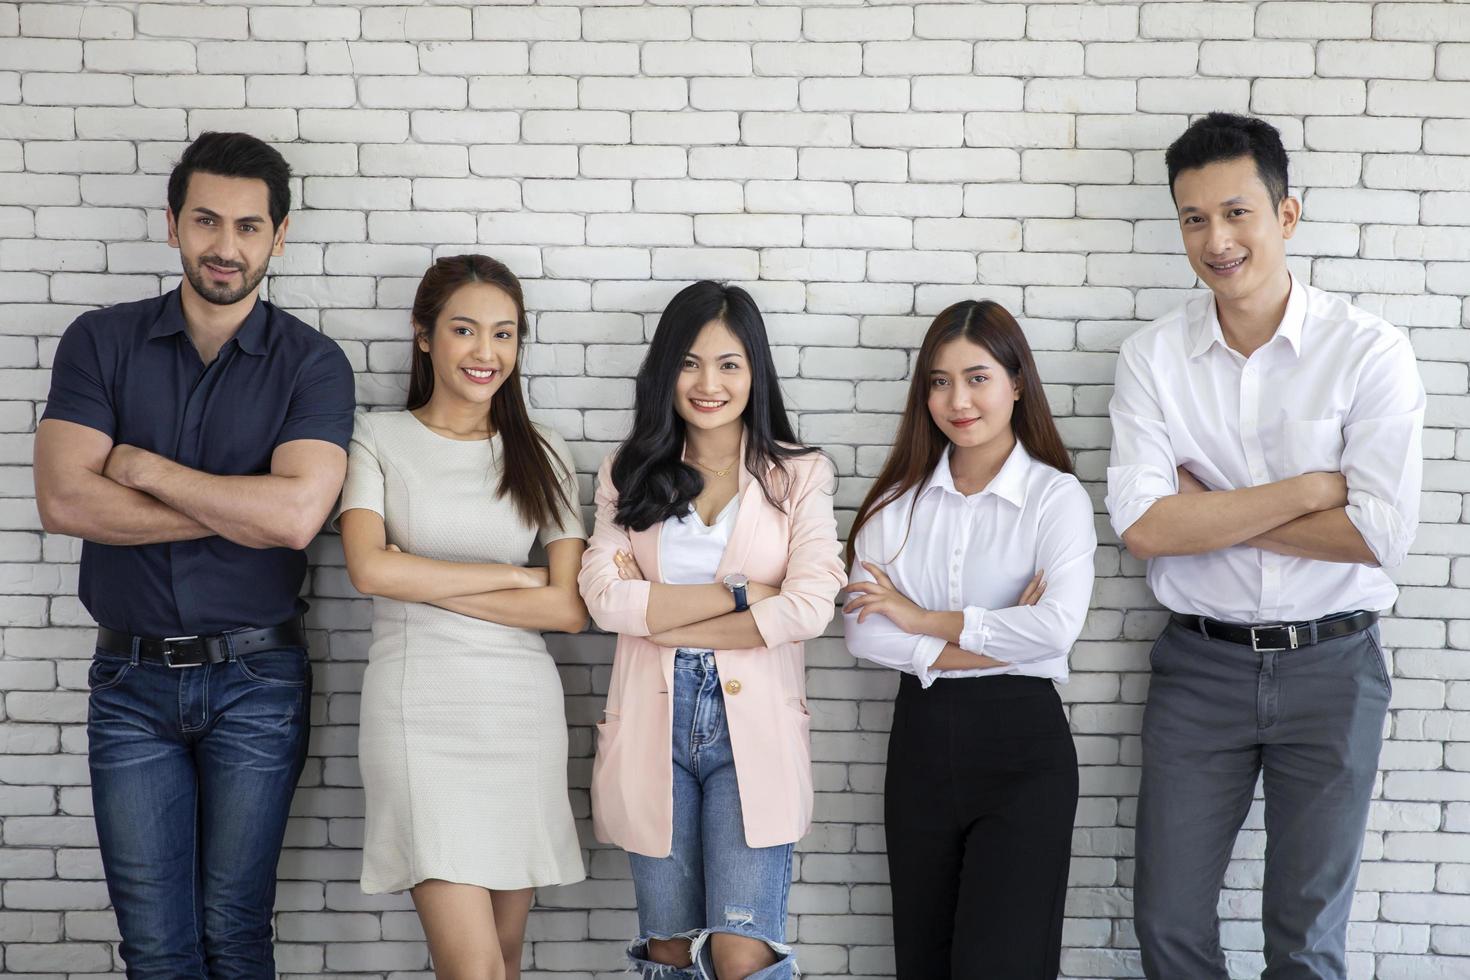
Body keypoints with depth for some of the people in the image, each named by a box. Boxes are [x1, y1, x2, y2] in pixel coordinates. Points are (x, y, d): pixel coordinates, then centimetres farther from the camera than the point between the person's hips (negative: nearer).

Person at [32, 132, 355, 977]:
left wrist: (142, 468, -11)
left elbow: (296, 515, -19)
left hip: (256, 678, -1)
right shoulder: (102, 343, 1)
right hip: (132, 677, 2)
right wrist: (238, 509, -14)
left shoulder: (312, 363, -4)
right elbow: (64, 501, -12)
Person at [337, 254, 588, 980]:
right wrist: (511, 576, -7)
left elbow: (569, 608, 0)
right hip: (418, 710, -3)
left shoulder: (540, 454, 9)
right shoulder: (379, 439, 3)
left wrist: (428, 584, -7)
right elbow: (371, 569, -13)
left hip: (522, 710, 3)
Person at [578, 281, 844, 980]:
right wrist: (740, 592, -11)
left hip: (754, 729, -2)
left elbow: (810, 607, -10)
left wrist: (667, 624, -8)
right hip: (653, 727, 2)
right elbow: (604, 596, -6)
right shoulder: (629, 473, 8)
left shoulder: (798, 475, 3)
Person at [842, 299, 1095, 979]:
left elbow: (1057, 628, -20)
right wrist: (990, 645, -14)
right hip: (921, 738, 4)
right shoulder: (900, 499, 5)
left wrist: (922, 619, -11)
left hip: (1021, 746, -4)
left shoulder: (1056, 496, -5)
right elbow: (862, 631, -5)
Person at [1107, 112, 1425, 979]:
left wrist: (1207, 514, -14)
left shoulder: (1369, 352, -9)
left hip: (1331, 668, -1)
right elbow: (1143, 525, -13)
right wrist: (1308, 490, -16)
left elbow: (1382, 533, -18)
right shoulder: (1153, 356, -4)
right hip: (1201, 663, 2)